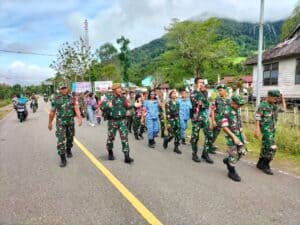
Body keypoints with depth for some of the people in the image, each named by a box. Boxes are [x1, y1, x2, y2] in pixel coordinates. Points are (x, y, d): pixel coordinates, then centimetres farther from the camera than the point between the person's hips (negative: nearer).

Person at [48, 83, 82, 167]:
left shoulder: (72, 98, 0)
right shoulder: (56, 99, -2)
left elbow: (76, 109, -11)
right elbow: (52, 112, 4)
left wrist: (79, 118, -26)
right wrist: (50, 123, 8)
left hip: (70, 121, 2)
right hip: (60, 122, -2)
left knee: (70, 138, 16)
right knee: (61, 140, -10)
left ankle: (68, 150, 43)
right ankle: (63, 159, -5)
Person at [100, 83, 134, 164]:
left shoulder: (123, 98, 7)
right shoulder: (109, 98, -3)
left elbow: (127, 107, 19)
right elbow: (102, 107, -12)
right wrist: (108, 106, -30)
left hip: (122, 120, 2)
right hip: (112, 121, -2)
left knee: (125, 138, -6)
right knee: (111, 137, 11)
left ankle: (127, 156, -4)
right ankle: (110, 153, 34)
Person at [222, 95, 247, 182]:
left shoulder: (237, 110, 6)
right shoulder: (227, 111, -18)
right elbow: (224, 127, -20)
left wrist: (242, 134, 15)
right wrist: (234, 137, -21)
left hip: (240, 135, 8)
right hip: (231, 136, -7)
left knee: (242, 152, 13)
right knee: (234, 155, 0)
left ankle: (227, 160, 35)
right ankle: (232, 172, 18)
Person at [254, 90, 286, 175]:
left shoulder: (273, 104, 9)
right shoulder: (262, 105, -12)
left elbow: (281, 95, 26)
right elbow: (258, 118, -17)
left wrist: (284, 103, 12)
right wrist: (257, 130, -22)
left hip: (272, 129, 8)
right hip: (266, 129, -8)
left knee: (266, 147, 12)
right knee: (272, 148, -13)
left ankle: (260, 164, 22)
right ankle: (265, 165, -1)